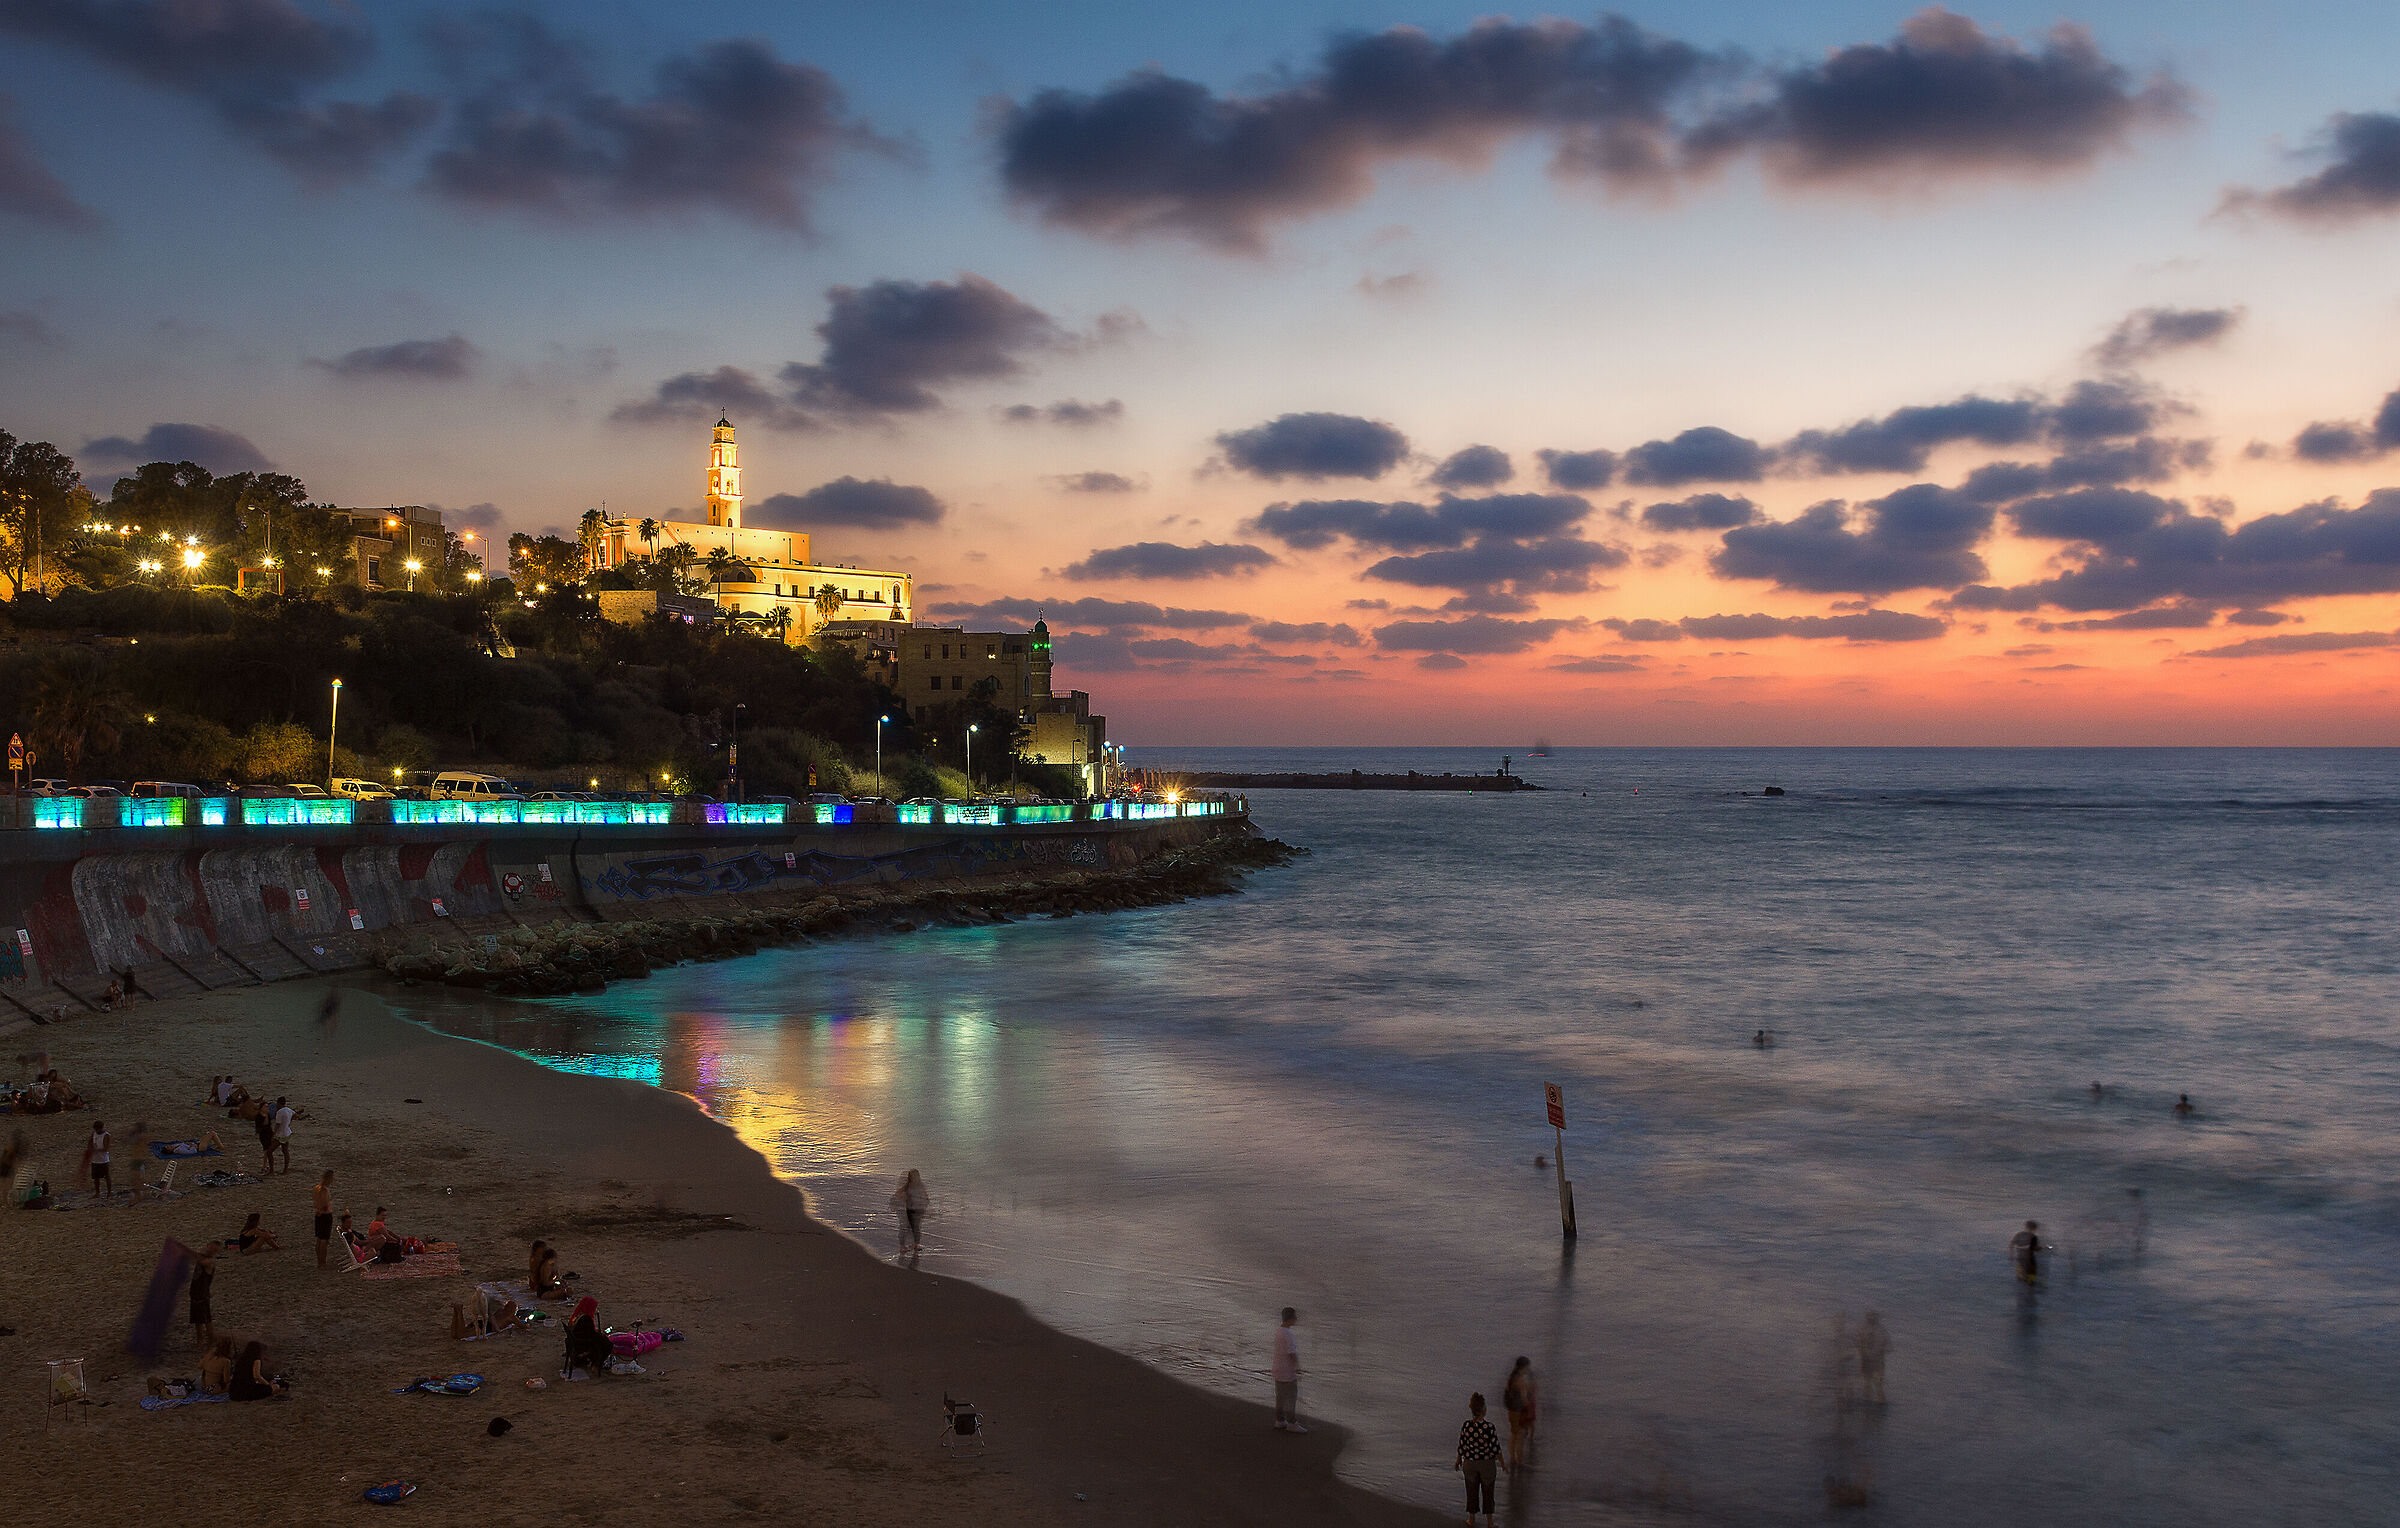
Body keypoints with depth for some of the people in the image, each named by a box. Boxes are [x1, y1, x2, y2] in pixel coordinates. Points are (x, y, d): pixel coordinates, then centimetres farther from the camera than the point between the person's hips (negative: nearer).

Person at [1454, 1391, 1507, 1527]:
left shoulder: (1466, 1426, -15)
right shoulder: (1489, 1427, -23)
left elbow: (1462, 1446, -4)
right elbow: (1496, 1448, -15)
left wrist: (1458, 1460, 13)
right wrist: (1503, 1464, 0)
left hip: (1470, 1463, 2)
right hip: (1487, 1463, -2)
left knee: (1472, 1491, 18)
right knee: (1487, 1493, 15)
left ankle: (1471, 1521, 30)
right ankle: (1489, 1522, 25)